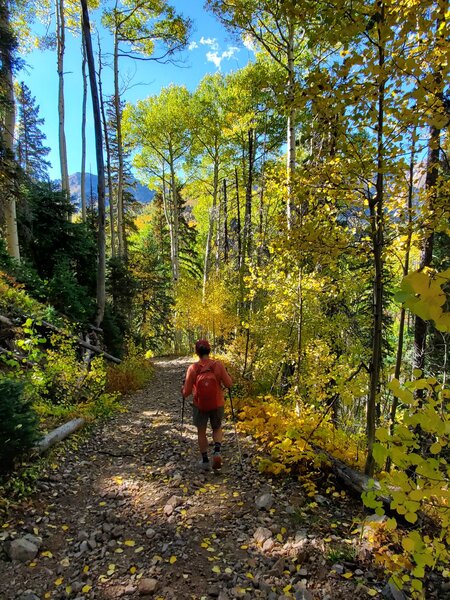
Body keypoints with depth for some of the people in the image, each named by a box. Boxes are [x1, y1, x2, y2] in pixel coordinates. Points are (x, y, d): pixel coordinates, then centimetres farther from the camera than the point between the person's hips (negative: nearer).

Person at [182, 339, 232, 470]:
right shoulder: (218, 365, -16)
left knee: (201, 432, 18)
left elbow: (187, 391, -11)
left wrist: (183, 391, 12)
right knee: (217, 429, 23)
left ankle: (205, 461, 24)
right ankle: (217, 451, 1)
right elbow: (229, 384, -10)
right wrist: (225, 374, 9)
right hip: (217, 404, 1)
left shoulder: (192, 368, -16)